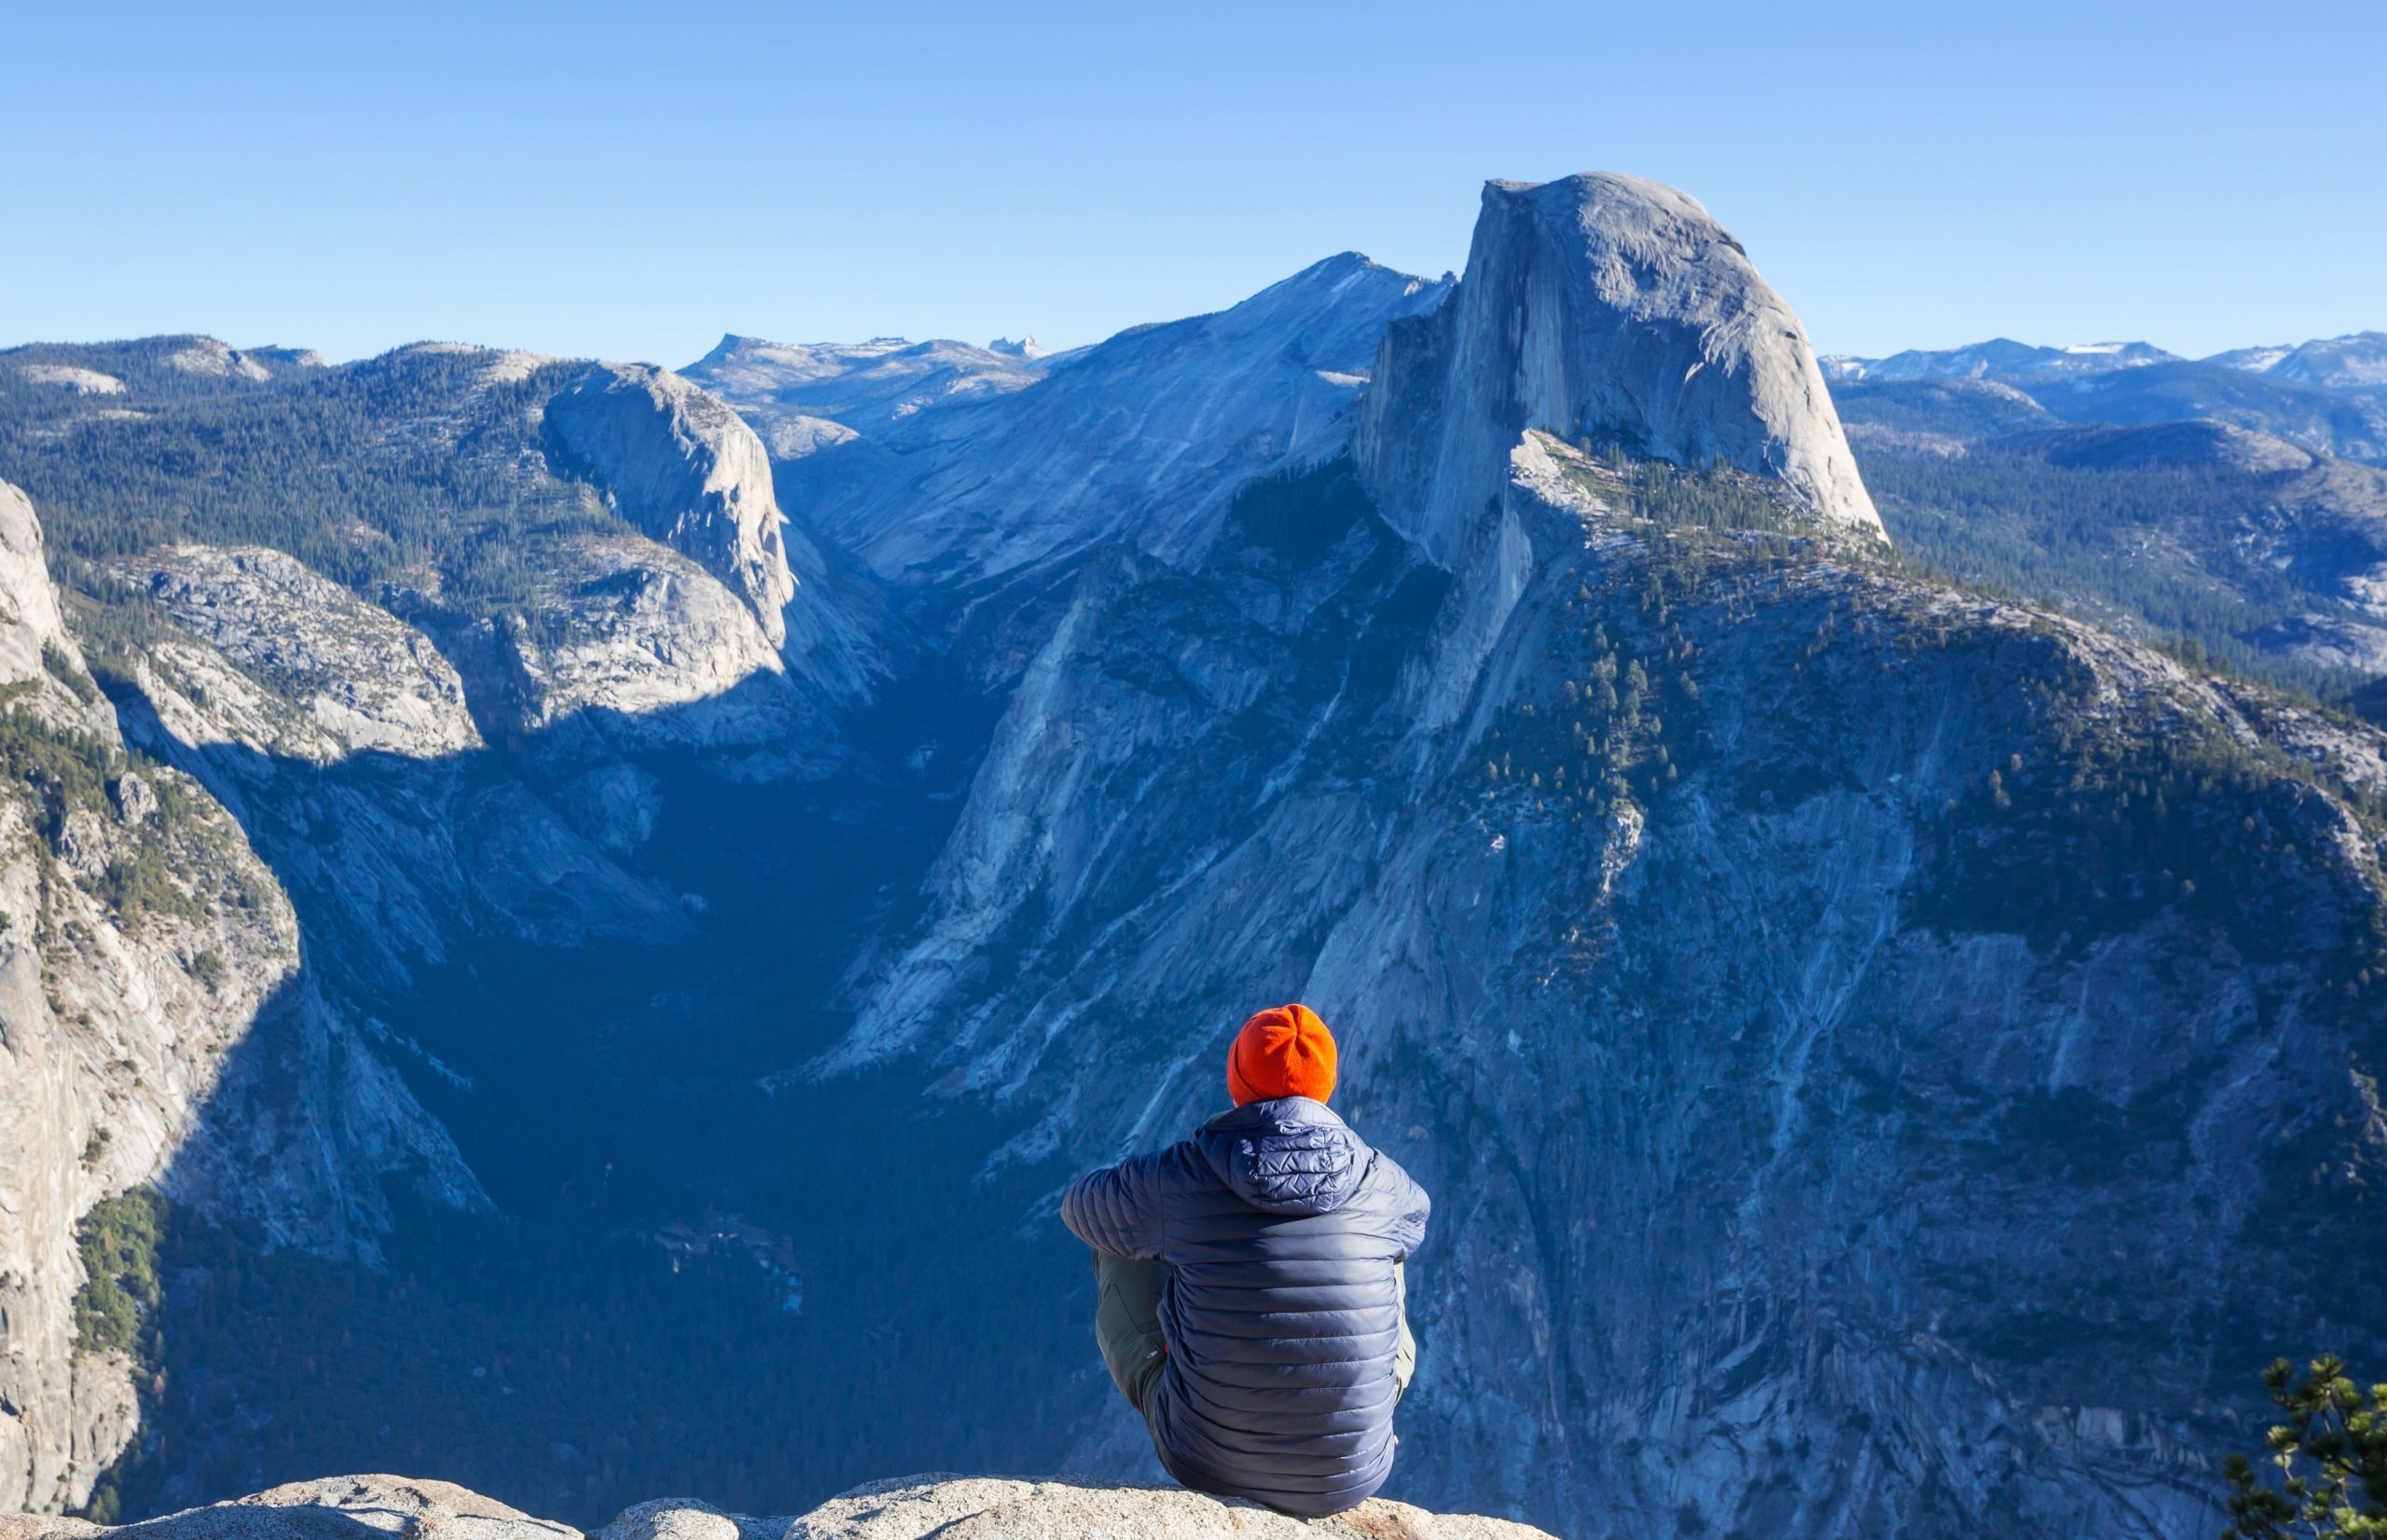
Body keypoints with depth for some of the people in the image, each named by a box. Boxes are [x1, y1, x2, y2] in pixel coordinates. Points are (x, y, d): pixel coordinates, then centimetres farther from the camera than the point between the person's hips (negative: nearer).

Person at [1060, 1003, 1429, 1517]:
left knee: (1118, 1252, 19)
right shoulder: (1382, 1183, -9)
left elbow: (1078, 1205, 10)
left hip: (1204, 1464, -1)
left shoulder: (1174, 1177, -14)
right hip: (1352, 1476, 2)